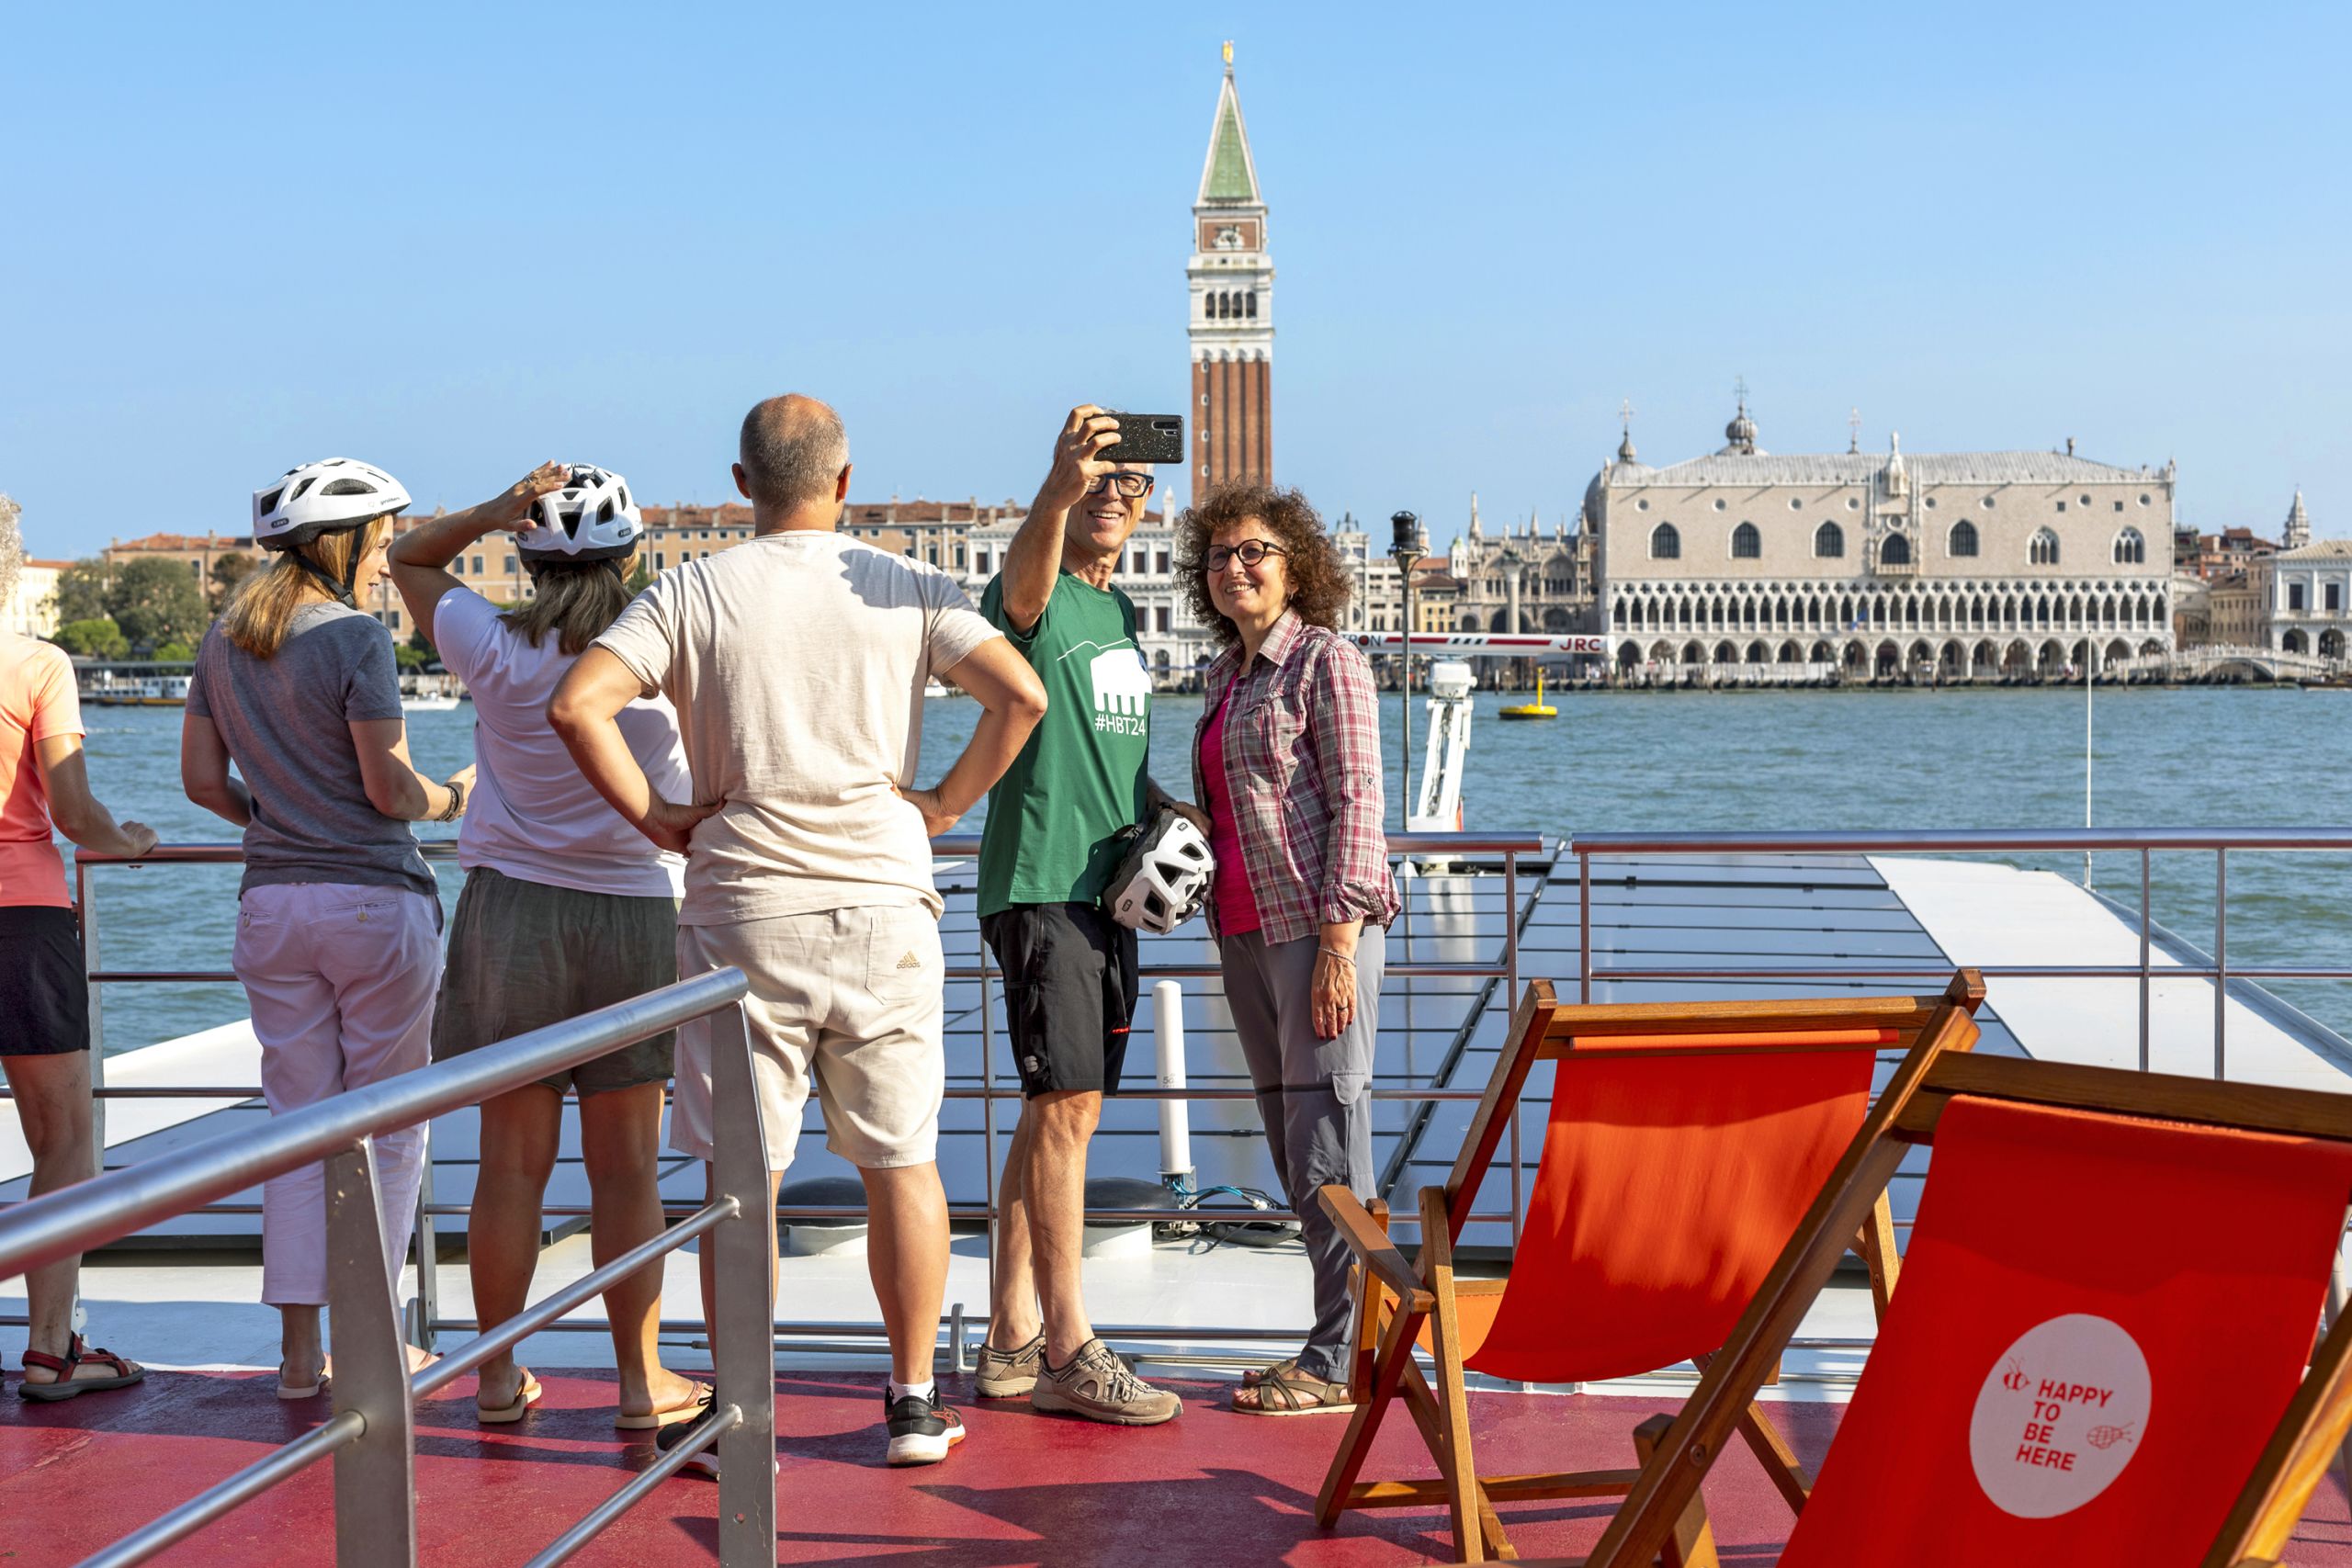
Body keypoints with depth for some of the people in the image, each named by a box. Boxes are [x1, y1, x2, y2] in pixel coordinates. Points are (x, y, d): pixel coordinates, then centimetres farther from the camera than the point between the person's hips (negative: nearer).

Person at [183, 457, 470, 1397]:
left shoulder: (225, 641, 8)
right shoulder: (356, 639, -12)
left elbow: (201, 779, 10)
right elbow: (391, 789, -13)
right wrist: (453, 799, 6)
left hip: (272, 901, 6)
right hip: (376, 899, -6)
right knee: (388, 1128, 6)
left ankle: (300, 1352, 11)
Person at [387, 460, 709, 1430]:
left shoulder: (496, 650, -6)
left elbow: (408, 560, 9)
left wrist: (487, 514, -6)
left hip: (510, 907, 1)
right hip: (635, 912, -1)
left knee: (511, 1160, 7)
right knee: (625, 1167, 6)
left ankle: (498, 1377, 15)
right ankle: (641, 1383, 11)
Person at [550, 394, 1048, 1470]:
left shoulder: (693, 593, -1)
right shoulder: (907, 589, 2)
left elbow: (577, 703, -12)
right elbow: (1021, 695, -8)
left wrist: (654, 815, -3)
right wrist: (947, 802, 2)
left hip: (742, 909, -1)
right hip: (883, 906, 1)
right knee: (901, 1161, 10)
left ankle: (736, 1413, 11)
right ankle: (914, 1403, 16)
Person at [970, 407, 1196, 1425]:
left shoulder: (1122, 613, 18)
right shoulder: (1036, 598, -8)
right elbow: (1023, 589, -35)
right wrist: (1057, 489, -53)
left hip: (1106, 887, 9)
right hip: (1039, 884, -9)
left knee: (1057, 1112, 10)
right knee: (1067, 1105, -11)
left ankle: (1011, 1339, 17)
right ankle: (1068, 1352, -7)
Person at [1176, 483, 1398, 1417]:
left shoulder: (1326, 660, -5)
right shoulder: (1222, 678, 18)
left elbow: (1355, 804, -11)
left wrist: (1338, 941, -17)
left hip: (1319, 920, -8)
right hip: (1245, 928, 8)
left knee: (1327, 1143, -7)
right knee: (1291, 1148, 9)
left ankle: (1342, 1357, -1)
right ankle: (1339, 1346, 16)